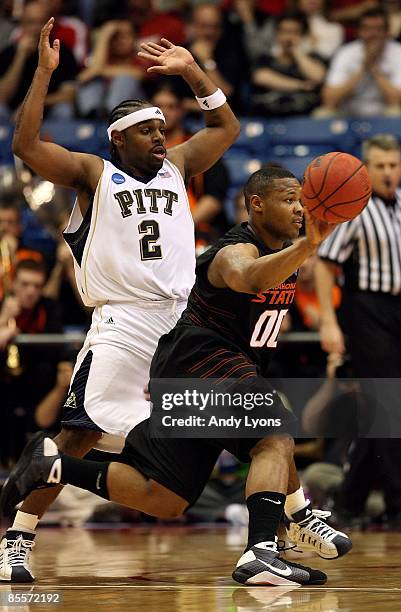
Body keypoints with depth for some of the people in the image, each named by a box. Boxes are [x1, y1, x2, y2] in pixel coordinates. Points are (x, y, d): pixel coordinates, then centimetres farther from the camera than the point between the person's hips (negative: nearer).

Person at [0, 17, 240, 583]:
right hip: (124, 321, -5)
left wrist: (192, 72, 19)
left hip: (186, 319, 5)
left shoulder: (176, 168, 18)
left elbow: (227, 127, 28)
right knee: (79, 434, -13)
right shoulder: (92, 174, 5)